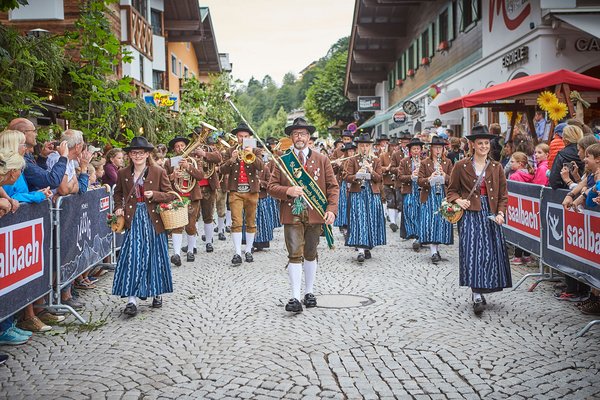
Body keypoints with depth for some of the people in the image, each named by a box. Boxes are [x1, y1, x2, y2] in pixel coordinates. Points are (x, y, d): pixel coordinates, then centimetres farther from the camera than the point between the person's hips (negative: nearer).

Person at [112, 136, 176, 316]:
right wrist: (118, 207, 6)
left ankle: (157, 293, 28)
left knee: (155, 258, 9)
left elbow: (170, 195, -1)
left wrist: (154, 195, -17)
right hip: (133, 220, 1)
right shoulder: (123, 173, 5)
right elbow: (118, 193, 22)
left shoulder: (159, 172, -3)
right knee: (132, 259, -8)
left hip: (153, 220, -1)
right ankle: (131, 300, -8)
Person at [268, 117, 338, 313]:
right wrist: (287, 191, -17)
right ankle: (295, 297, -8)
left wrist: (331, 209, -9)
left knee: (310, 254, 13)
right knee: (295, 255, -8)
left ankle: (309, 293, 26)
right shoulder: (282, 160, 5)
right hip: (292, 214, -1)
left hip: (315, 214, 2)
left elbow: (333, 186, 4)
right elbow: (272, 187, 3)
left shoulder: (322, 160, 6)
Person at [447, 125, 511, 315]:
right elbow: (452, 190, 8)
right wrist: (458, 200, -12)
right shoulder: (461, 166, 3)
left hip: (490, 215, 3)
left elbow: (503, 194, 11)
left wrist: (500, 213, -4)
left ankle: (482, 290, 19)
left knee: (491, 253, 3)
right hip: (470, 214, -3)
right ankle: (477, 296, -11)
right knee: (472, 252, -11)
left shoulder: (496, 167, 10)